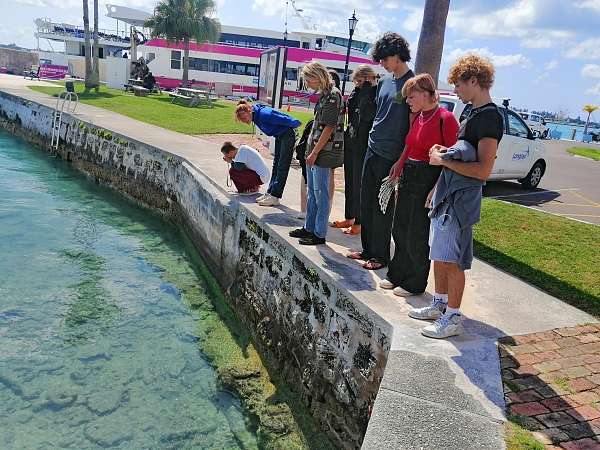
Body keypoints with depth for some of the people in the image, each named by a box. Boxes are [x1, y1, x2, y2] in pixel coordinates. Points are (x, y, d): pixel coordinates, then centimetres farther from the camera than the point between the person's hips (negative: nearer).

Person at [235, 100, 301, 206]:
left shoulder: (264, 114, -29)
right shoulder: (256, 116, 0)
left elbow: (285, 120, -23)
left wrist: (296, 123, -9)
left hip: (287, 135, -10)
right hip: (279, 137, 10)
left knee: (282, 167, -8)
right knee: (276, 165, 13)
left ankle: (275, 197, -8)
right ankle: (270, 193, 20)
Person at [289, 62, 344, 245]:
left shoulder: (332, 95, -15)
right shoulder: (324, 94, 14)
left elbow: (329, 128, -19)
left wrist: (315, 152, -18)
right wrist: (311, 150, 16)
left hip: (325, 152, -10)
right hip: (314, 149, 10)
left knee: (320, 193, -3)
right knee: (312, 190, 16)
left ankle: (319, 234, 6)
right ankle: (309, 228, 28)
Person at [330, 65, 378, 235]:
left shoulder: (376, 94, -11)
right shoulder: (359, 93, 13)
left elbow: (366, 114, -24)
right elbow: (350, 111, 12)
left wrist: (366, 91, -17)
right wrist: (356, 92, 5)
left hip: (363, 146, -9)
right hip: (350, 144, 9)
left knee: (359, 185, -1)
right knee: (349, 182, 15)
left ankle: (359, 222, 10)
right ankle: (349, 218, 27)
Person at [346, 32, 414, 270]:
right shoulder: (384, 82, 13)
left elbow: (413, 121, -12)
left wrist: (403, 158, -15)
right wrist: (375, 134, 17)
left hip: (392, 155, -7)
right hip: (372, 149, 8)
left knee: (382, 208, 0)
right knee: (366, 202, 12)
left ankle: (380, 255, 13)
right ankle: (368, 249, 24)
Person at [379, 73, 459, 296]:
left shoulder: (445, 118, -12)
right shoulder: (418, 117, 12)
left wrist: (437, 189, -20)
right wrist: (398, 173, 16)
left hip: (427, 181, -8)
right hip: (408, 178, 8)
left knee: (417, 236, 3)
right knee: (399, 230, 15)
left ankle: (415, 284, 21)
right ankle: (397, 275, 32)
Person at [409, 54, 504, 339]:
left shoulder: (490, 116, -15)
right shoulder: (474, 113, 14)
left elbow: (483, 170, -22)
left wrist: (444, 161, -15)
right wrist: (446, 151, 8)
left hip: (462, 198, -9)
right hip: (446, 193, 9)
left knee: (452, 259, -2)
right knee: (439, 254, 15)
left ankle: (453, 317, 10)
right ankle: (440, 304, 29)